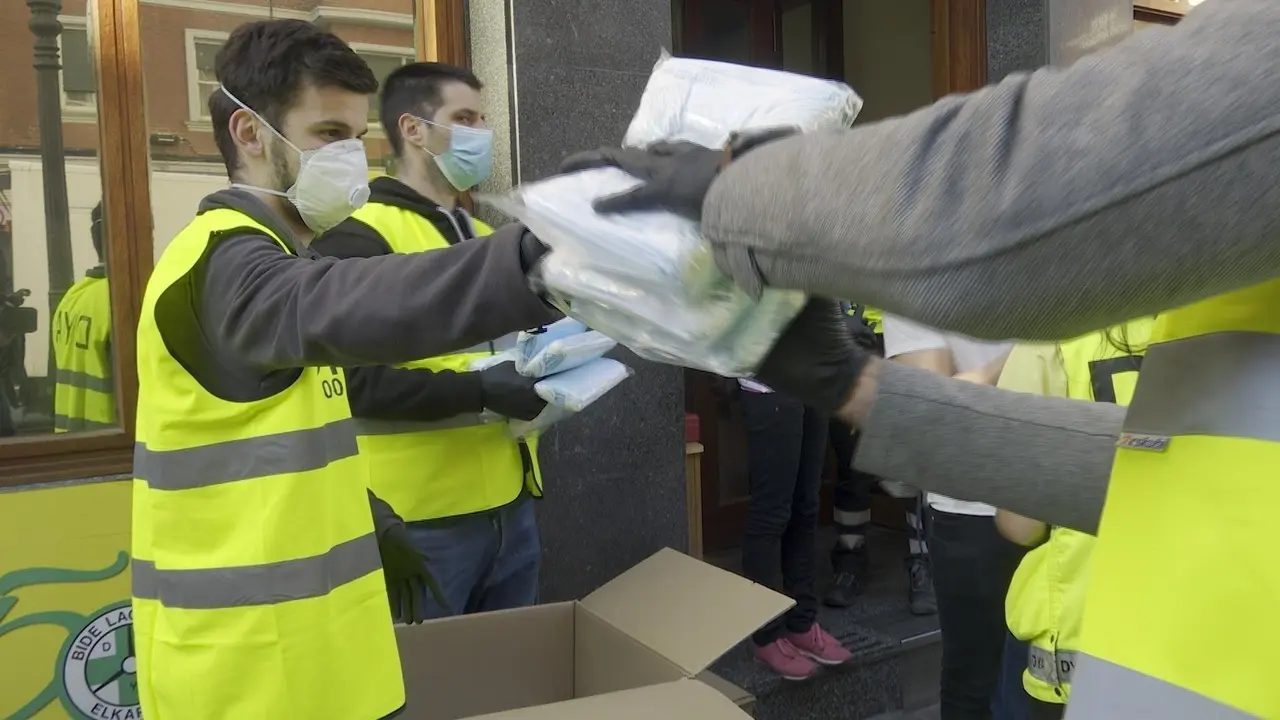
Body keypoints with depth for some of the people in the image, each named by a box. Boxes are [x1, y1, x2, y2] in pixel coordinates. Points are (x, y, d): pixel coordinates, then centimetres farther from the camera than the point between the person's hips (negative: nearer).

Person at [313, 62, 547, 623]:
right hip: (424, 516, -7)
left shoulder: (486, 238, 18)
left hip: (511, 503, 8)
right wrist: (480, 389, -22)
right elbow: (353, 380, -19)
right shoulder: (360, 239, -9)